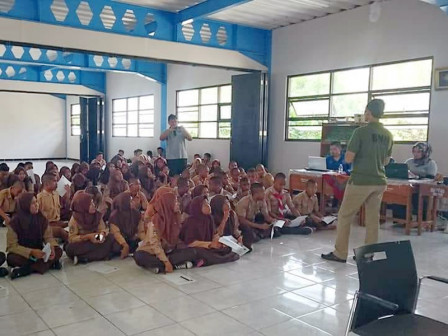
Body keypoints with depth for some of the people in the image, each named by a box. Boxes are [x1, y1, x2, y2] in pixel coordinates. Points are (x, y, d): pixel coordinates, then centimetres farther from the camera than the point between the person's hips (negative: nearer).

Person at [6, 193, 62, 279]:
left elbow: (48, 236, -6)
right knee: (13, 258, -36)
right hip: (22, 253, -3)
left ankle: (26, 269, -30)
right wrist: (31, 252, -31)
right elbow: (12, 246, -18)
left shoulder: (41, 218, -6)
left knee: (58, 251, -22)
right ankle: (50, 263, -25)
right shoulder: (15, 222, -16)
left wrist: (51, 248, -29)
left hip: (38, 251, 3)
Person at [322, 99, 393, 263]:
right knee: (373, 219, 11)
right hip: (379, 182, 6)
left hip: (360, 181, -6)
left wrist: (353, 153, 8)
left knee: (344, 216, 4)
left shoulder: (361, 132, -12)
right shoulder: (388, 135, 8)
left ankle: (340, 253, 8)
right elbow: (386, 161, 17)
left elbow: (348, 159, -12)